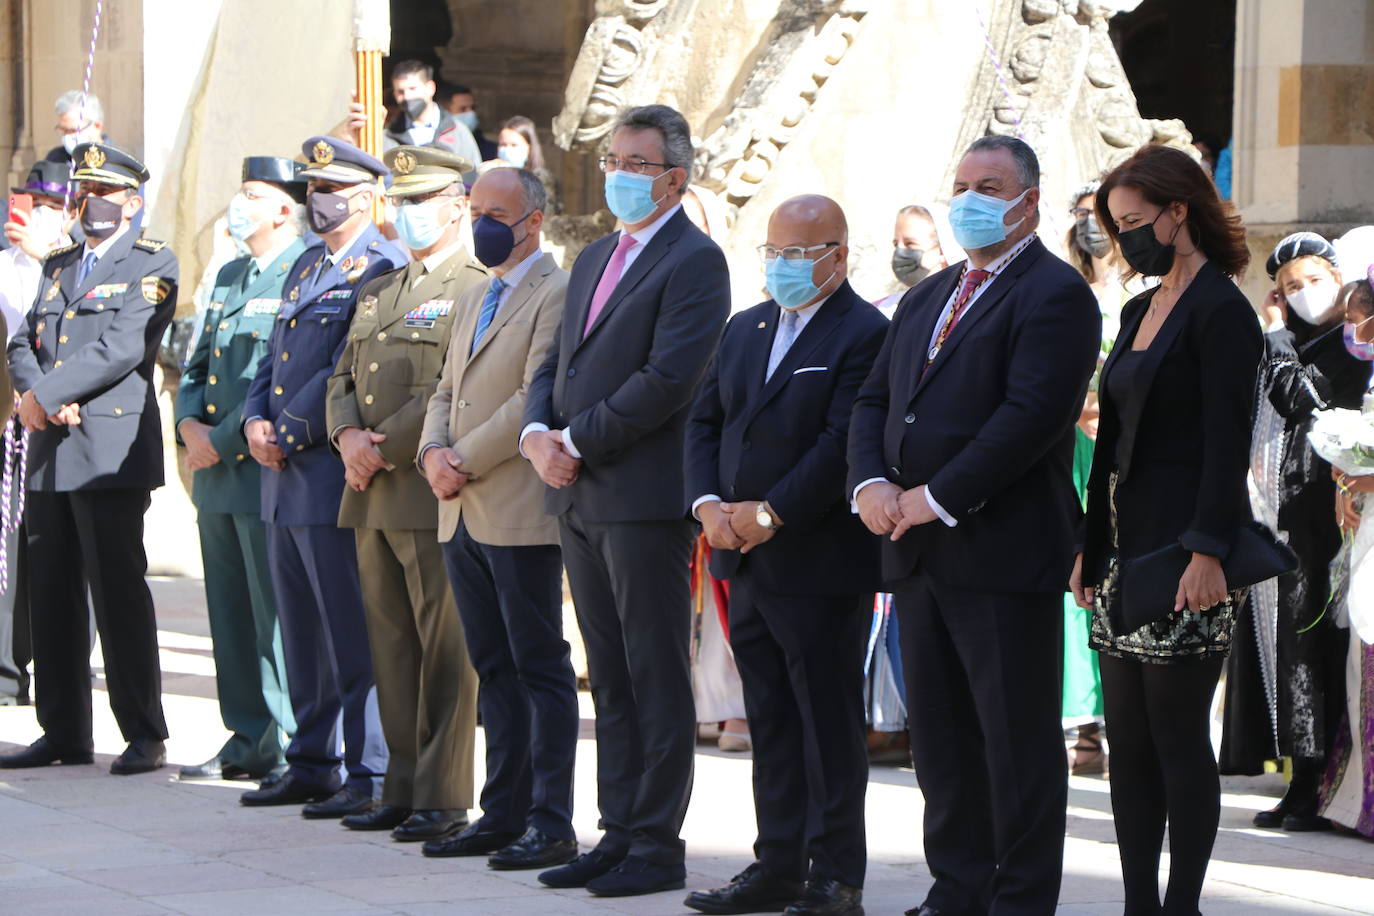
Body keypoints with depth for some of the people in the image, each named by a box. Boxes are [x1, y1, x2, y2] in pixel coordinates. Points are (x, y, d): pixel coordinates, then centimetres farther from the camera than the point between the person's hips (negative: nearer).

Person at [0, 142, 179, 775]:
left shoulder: (152, 265, -1)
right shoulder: (58, 267, 20)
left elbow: (123, 348, -14)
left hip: (112, 451, -7)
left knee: (119, 590, -7)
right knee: (52, 592, 8)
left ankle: (144, 735, -2)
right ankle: (64, 732, 15)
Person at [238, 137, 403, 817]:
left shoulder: (380, 270, -10)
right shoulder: (306, 268, 19)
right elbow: (274, 359, 20)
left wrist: (288, 436, -15)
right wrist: (256, 420, 1)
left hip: (334, 478, -9)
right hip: (285, 481, 9)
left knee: (352, 637, -6)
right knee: (303, 633, 14)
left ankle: (370, 777, -1)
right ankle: (311, 765, 22)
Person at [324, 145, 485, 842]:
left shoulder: (478, 291, -7)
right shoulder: (376, 293, 21)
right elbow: (343, 379, 19)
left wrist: (385, 446, -14)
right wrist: (349, 436, -1)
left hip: (433, 495, -8)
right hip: (372, 498, 8)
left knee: (444, 650, -5)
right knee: (391, 648, 11)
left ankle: (442, 801, -2)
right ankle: (402, 790, 17)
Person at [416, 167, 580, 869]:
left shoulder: (557, 294, -9)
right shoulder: (472, 301, 20)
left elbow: (536, 397, -16)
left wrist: (466, 462, -15)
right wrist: (433, 451, 0)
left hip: (521, 513, -9)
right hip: (462, 516, 9)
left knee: (540, 668, -5)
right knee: (494, 669, 11)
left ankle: (552, 825, -3)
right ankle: (503, 814, 16)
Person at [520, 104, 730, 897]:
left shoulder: (695, 261, -9)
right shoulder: (595, 258, 19)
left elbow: (667, 381, -19)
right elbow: (559, 363, 19)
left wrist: (576, 442, -14)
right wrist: (539, 434, -1)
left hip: (645, 498, -8)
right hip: (581, 500, 9)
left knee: (657, 680, -2)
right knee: (611, 678, 12)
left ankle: (658, 847, 2)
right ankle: (619, 833, 17)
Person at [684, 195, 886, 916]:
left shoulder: (865, 335, -9)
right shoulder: (744, 329, 16)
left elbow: (842, 443, -17)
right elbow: (704, 421, 13)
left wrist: (769, 515, -17)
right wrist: (708, 504, -3)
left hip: (821, 564, -7)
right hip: (745, 560, 7)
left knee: (830, 726, -2)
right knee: (769, 722, 12)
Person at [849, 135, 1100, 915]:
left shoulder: (1054, 293, -8)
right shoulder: (928, 297, 20)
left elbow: (1032, 415, -18)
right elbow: (874, 401, 17)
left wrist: (941, 498, -18)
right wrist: (870, 483, -3)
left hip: (1004, 553, -8)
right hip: (919, 554, 8)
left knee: (1018, 741, -3)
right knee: (941, 737, 12)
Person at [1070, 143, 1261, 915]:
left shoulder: (1221, 311, -10)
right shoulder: (1141, 311, 16)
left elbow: (1228, 443, -16)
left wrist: (1208, 553, -22)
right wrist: (1091, 545, 15)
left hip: (1184, 552, -9)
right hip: (1128, 547, 9)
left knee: (1178, 735, -5)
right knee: (1128, 741, 8)